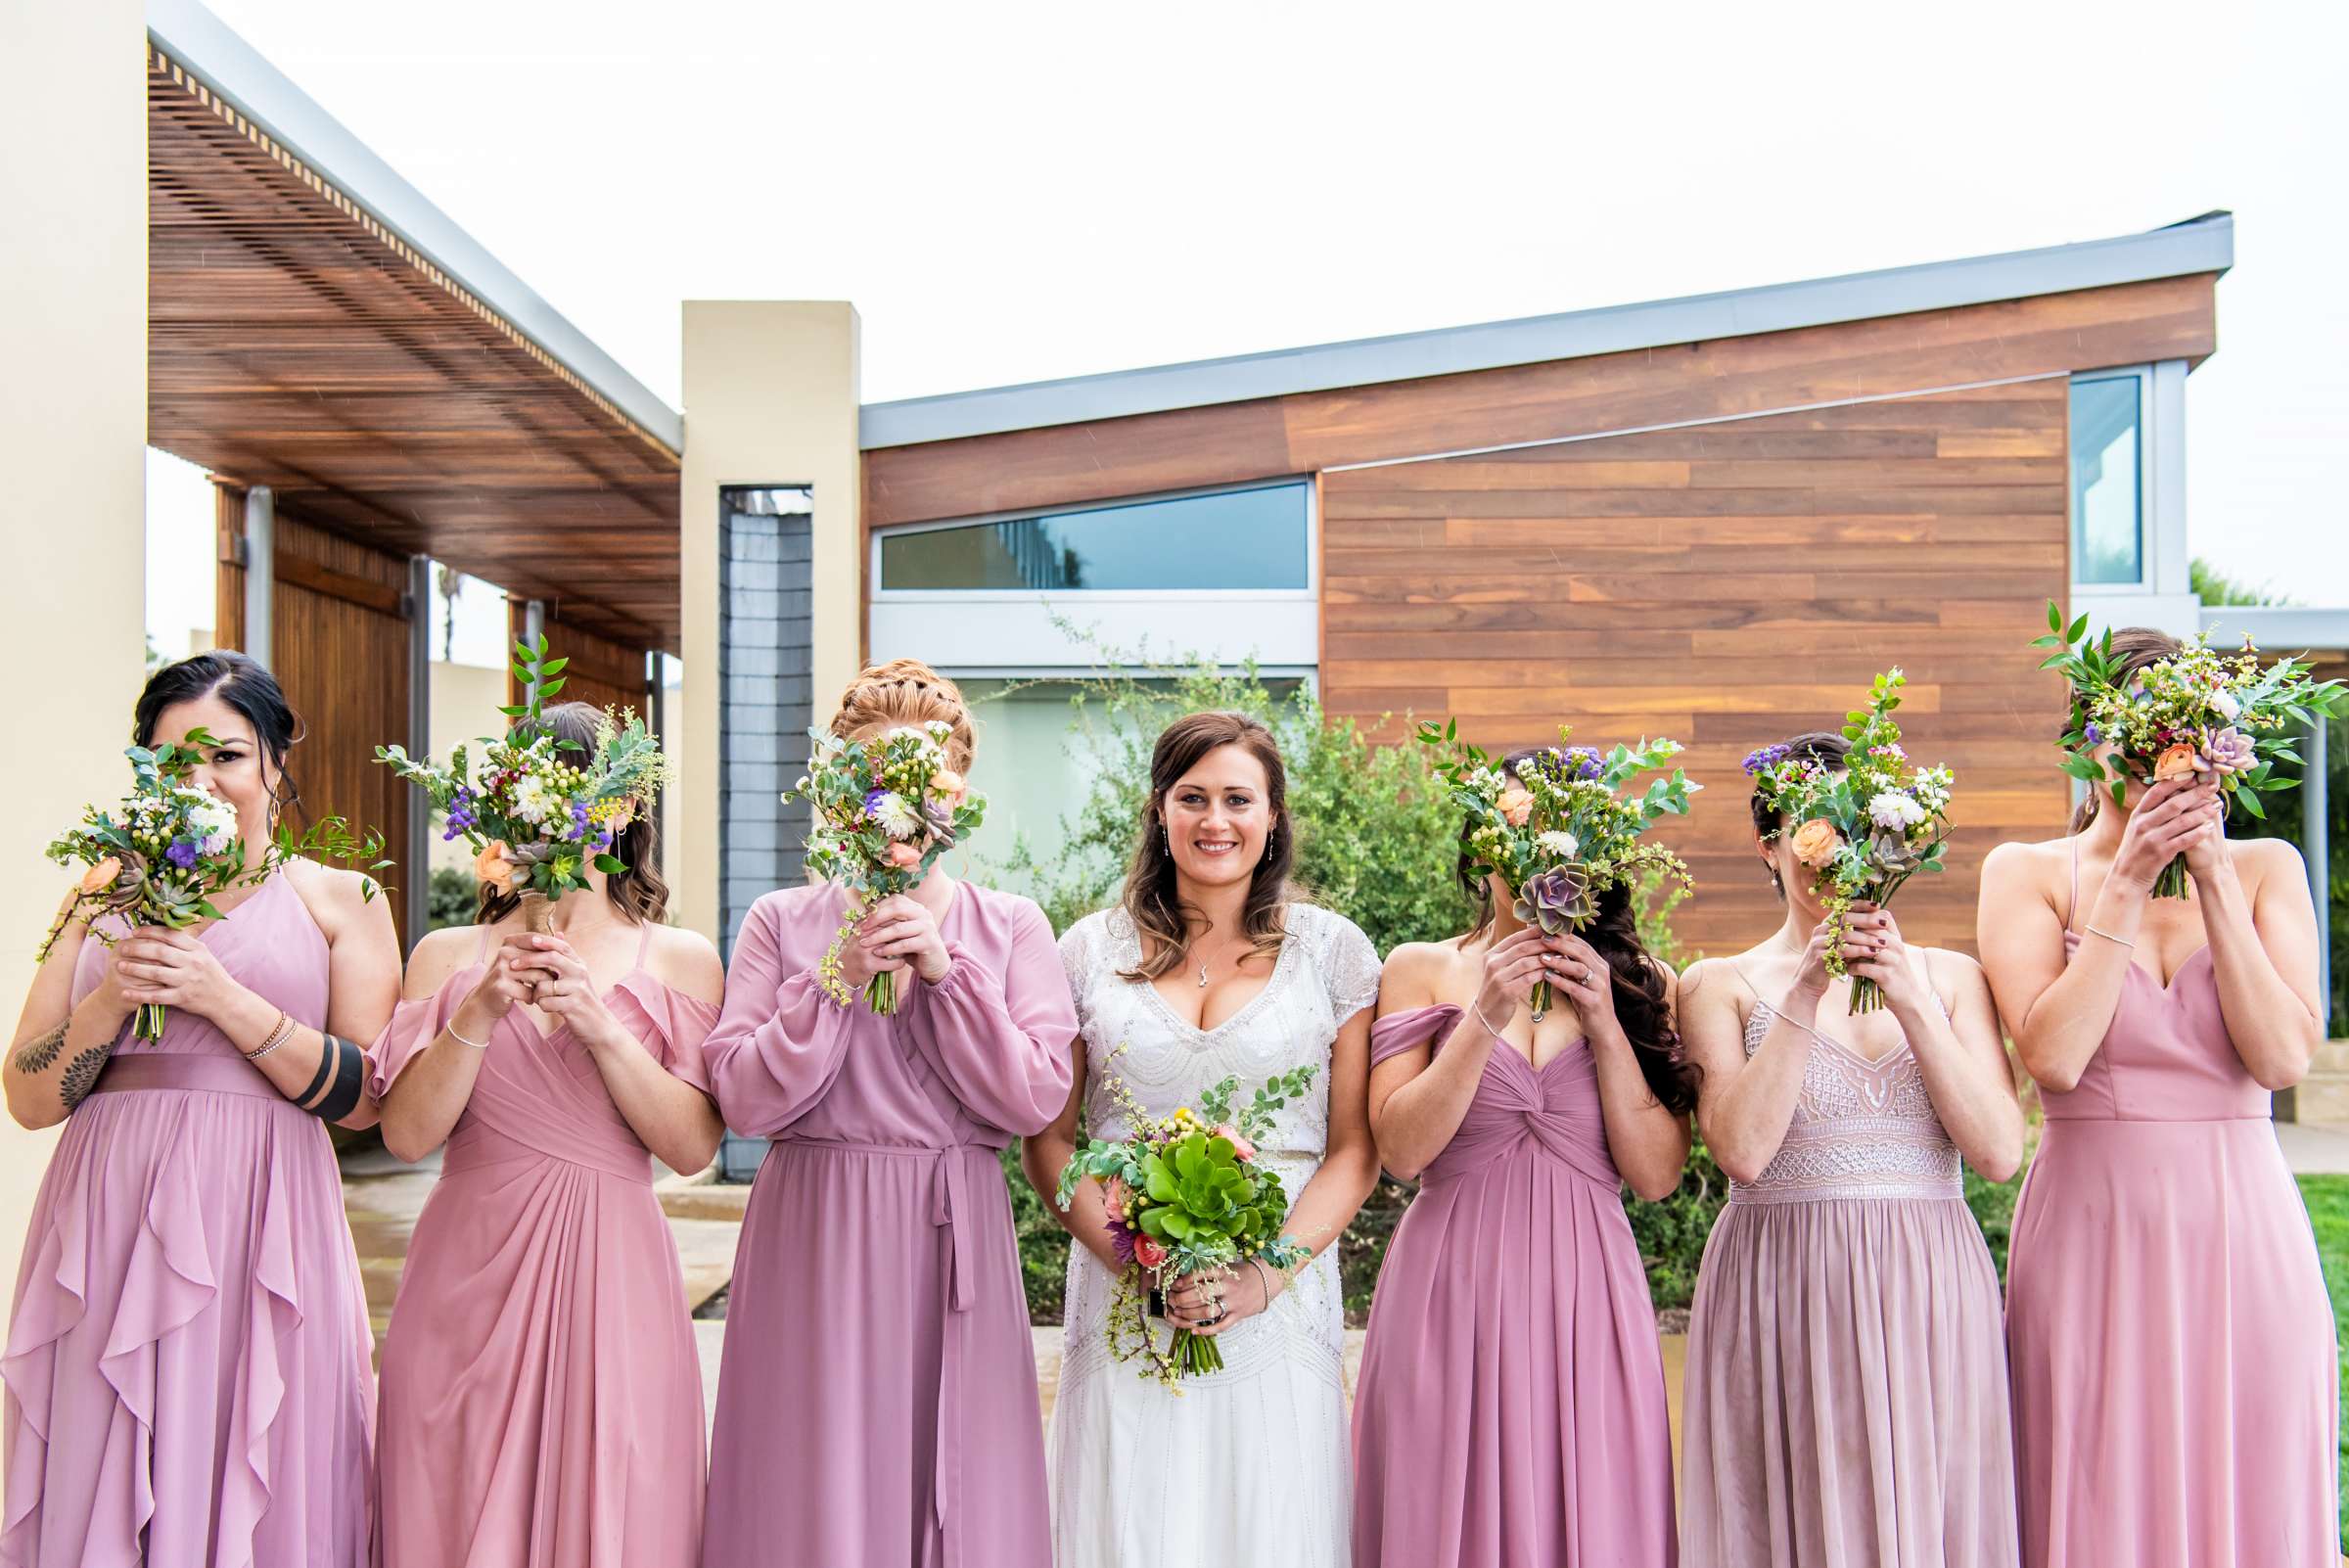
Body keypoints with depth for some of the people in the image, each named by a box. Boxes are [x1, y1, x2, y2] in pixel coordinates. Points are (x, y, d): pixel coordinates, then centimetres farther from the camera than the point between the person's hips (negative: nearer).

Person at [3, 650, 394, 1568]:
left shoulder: (339, 900, 6)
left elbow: (364, 1098, -4)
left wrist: (224, 997, -12)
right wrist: (114, 999, -7)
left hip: (261, 1235, -2)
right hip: (108, 1231, 3)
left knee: (255, 1494, -1)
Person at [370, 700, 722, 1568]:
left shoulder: (680, 959, 4)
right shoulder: (449, 956, 8)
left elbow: (692, 1145, -5)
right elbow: (406, 1134, -1)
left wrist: (599, 1025, -15)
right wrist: (480, 1015, -14)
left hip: (610, 1277, -1)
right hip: (470, 1275, 1)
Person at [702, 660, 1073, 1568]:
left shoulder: (1010, 927, 6)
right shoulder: (782, 923, 5)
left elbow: (1035, 1101, -5)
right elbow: (746, 1101, -4)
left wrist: (946, 972, -12)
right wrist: (838, 981, -13)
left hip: (953, 1243, 1)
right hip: (814, 1242, 0)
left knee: (954, 1486, 5)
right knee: (817, 1488, 4)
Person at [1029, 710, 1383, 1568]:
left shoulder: (1330, 949, 4)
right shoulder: (1094, 949, 6)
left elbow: (1355, 1149, 3)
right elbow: (1047, 1141, 7)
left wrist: (1268, 1274, -11)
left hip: (1279, 1309, 0)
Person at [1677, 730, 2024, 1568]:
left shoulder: (1951, 976, 9)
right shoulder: (1723, 984, 2)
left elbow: (1999, 1152, -3)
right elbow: (1743, 1150, -12)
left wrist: (1912, 1002, -11)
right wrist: (1804, 994, -14)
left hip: (1930, 1298, 2)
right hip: (1783, 1299, -2)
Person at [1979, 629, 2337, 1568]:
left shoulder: (2265, 868, 6)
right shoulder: (2027, 873, 1)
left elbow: (2284, 1057, -7)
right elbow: (2053, 1057, -13)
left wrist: (2214, 879, -11)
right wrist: (2126, 883, -12)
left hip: (2243, 1236, 2)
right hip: (2091, 1234, -2)